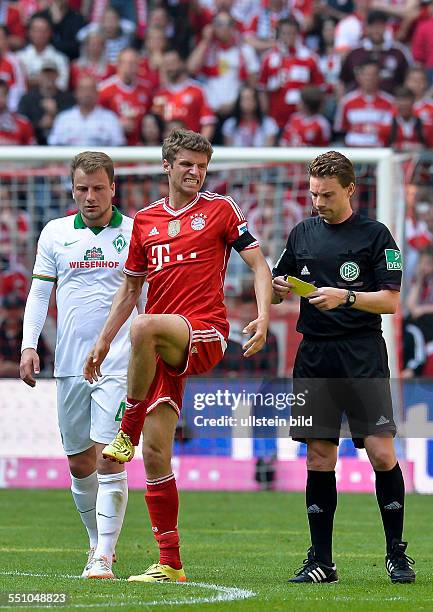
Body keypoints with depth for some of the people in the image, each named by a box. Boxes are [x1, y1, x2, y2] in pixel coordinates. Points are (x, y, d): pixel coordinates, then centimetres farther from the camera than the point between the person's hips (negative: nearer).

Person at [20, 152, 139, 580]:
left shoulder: (136, 232, 2)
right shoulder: (55, 234, 9)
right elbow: (39, 292, 12)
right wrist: (29, 345, 1)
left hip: (118, 363, -3)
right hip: (69, 364, 3)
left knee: (108, 460, -12)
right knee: (79, 463, 9)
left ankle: (103, 557, -12)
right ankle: (98, 541, 27)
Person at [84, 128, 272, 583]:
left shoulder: (220, 209, 5)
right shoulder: (144, 221, 16)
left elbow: (258, 264, 3)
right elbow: (130, 289, 23)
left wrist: (263, 316, -13)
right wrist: (102, 342, 18)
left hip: (205, 334, -5)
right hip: (164, 350, 5)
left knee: (145, 328, -38)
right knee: (155, 454, -3)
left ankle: (127, 433, -18)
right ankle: (169, 563, 3)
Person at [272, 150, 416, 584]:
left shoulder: (375, 235, 1)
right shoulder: (302, 234, 13)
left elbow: (390, 300, -4)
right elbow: (274, 291, 21)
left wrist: (346, 297, -19)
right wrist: (279, 289, -2)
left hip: (363, 357, -4)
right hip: (314, 358, 4)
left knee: (381, 453, -10)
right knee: (319, 458, 3)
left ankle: (397, 553, 3)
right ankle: (320, 561, 8)